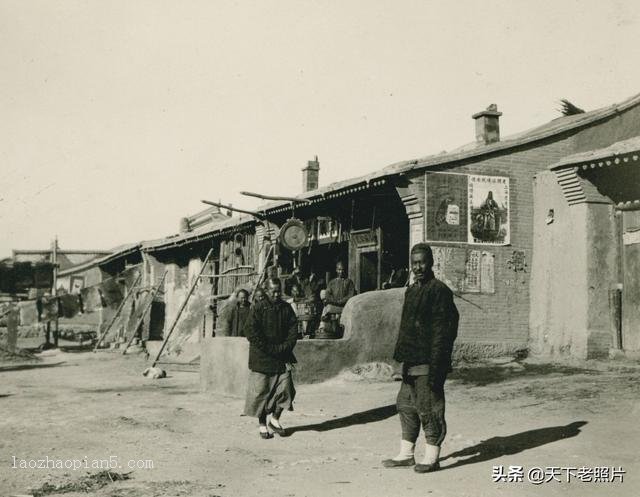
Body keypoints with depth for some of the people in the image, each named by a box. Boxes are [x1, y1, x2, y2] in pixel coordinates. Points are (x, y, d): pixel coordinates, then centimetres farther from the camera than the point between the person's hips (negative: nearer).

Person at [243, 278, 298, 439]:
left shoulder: (287, 308, 8)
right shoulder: (258, 308, -6)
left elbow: (293, 329, 7)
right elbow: (250, 331, -11)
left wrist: (285, 347, -8)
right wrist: (268, 349, -14)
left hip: (282, 358, 4)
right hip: (261, 359, -4)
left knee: (285, 388, -2)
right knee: (261, 391, 1)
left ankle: (275, 419, 18)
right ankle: (262, 425, 15)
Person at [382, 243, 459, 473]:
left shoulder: (439, 290, -11)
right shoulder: (411, 291, 16)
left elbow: (442, 331, -16)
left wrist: (435, 365, -20)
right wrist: (401, 356, 17)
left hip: (428, 362, -9)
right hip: (411, 362, 9)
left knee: (429, 409, -2)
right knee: (405, 405, 13)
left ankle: (432, 457, 8)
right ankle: (406, 454, 23)